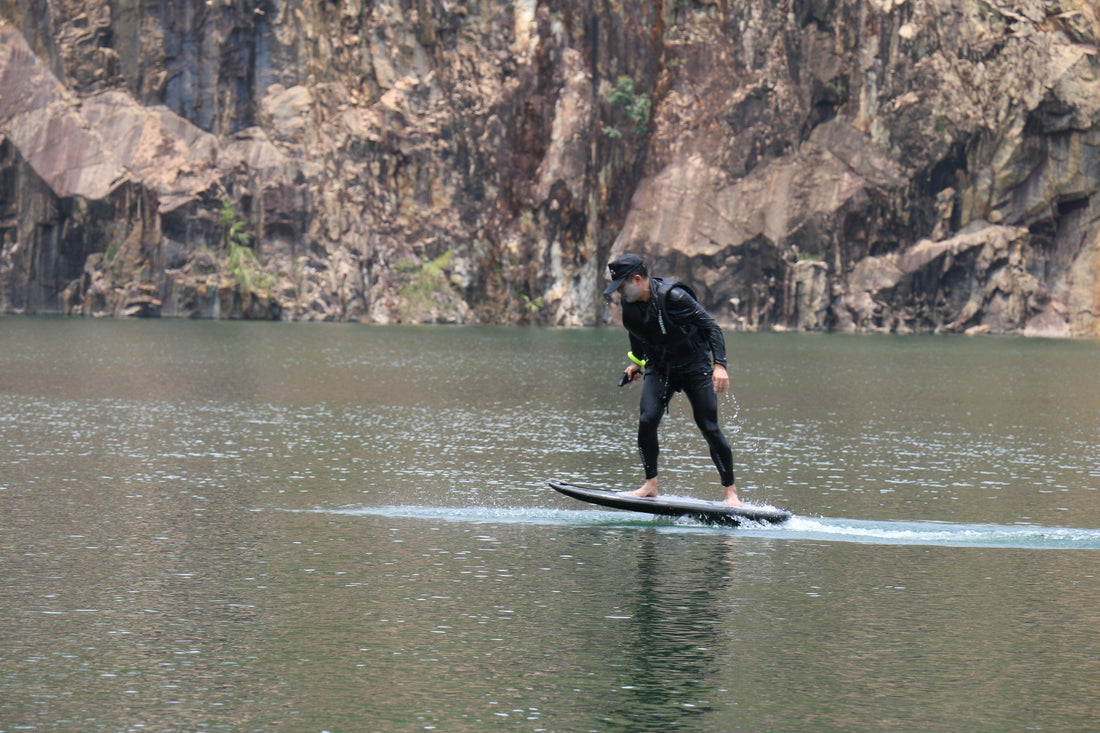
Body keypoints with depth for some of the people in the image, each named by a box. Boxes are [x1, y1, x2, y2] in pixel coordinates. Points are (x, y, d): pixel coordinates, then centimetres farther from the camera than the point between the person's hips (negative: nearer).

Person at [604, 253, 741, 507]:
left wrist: (719, 365, -30)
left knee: (709, 428, -8)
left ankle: (731, 492, 1)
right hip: (659, 368, 5)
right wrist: (636, 361, 23)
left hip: (695, 366, -5)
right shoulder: (629, 304, -5)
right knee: (646, 421, -14)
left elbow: (711, 326, -23)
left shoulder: (673, 297, -25)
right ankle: (650, 485, -2)